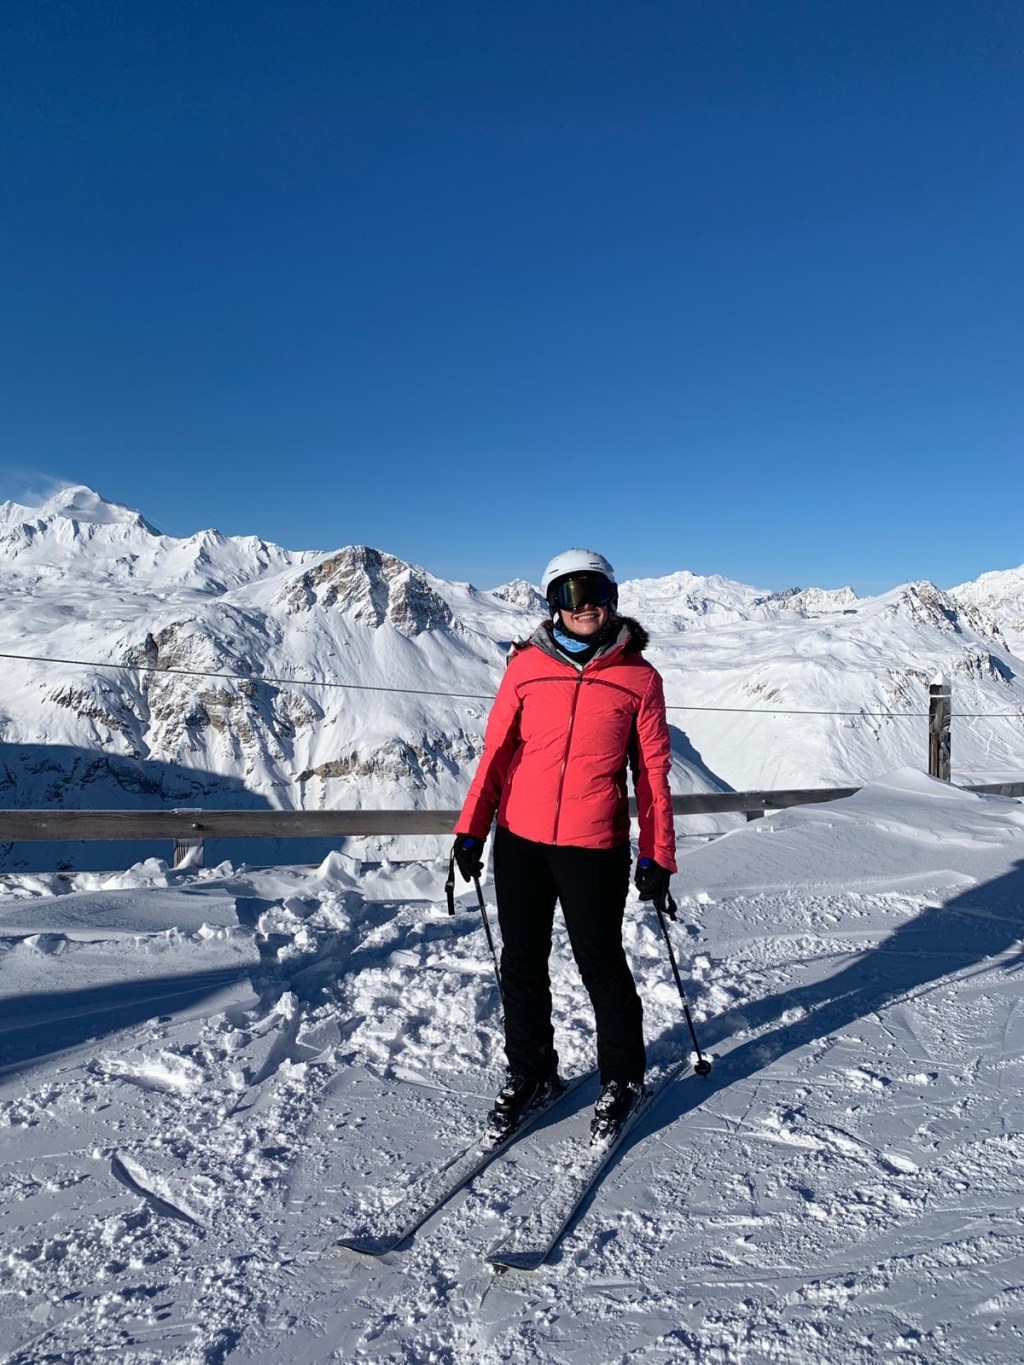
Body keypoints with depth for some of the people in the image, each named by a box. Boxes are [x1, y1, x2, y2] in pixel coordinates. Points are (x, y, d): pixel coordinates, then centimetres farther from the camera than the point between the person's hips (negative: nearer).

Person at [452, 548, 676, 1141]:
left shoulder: (639, 677, 0)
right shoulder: (527, 665, 2)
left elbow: (653, 771, 2)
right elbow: (497, 750, 4)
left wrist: (657, 853, 0)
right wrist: (471, 828, 0)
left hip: (595, 847, -2)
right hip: (519, 840, 3)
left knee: (601, 963, 8)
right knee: (522, 961, 13)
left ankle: (623, 1077, 32)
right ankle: (530, 1072, 35)